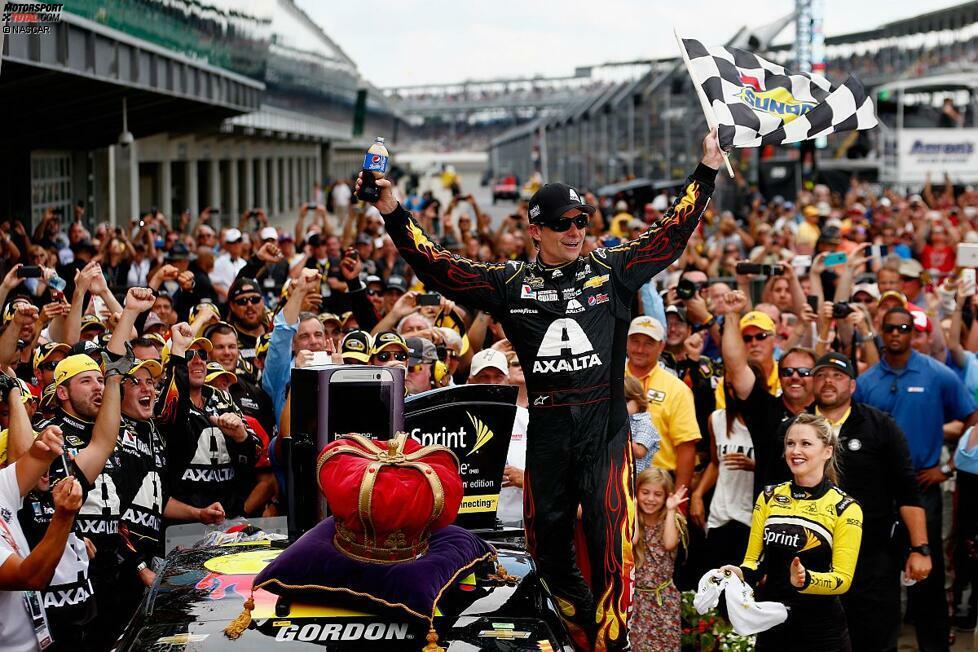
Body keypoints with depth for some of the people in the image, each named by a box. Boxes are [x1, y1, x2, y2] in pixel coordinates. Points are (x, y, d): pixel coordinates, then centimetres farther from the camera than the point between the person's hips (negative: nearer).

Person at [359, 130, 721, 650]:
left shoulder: (611, 271, 6)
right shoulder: (511, 284, 7)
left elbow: (671, 234, 6)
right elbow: (437, 267, 6)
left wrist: (707, 169, 1)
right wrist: (393, 213, 0)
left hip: (605, 425, -2)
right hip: (547, 430, 2)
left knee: (609, 540, -8)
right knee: (546, 541, 9)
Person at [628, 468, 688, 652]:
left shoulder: (673, 520, -3)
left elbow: (669, 544, -21)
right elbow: (631, 541, -23)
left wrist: (670, 510, -17)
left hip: (664, 596, 0)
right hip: (635, 595, 0)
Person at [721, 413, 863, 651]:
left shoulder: (845, 508, -7)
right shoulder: (769, 497, 3)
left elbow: (842, 579, -11)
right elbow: (754, 560, 8)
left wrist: (805, 580, -29)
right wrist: (742, 573, -14)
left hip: (822, 631, -3)